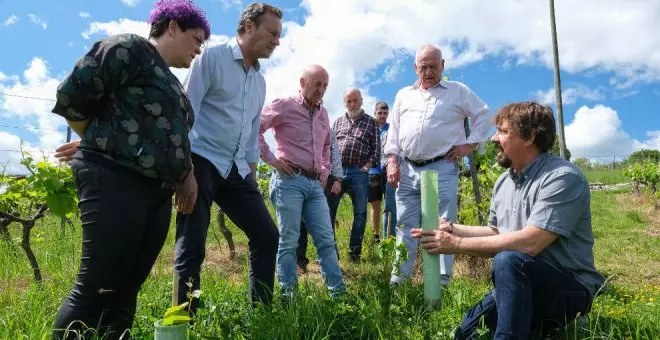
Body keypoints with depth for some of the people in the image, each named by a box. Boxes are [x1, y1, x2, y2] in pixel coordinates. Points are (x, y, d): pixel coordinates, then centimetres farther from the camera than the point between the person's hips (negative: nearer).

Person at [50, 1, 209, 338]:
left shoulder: (171, 82, 25)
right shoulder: (130, 48, -2)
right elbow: (71, 98, -8)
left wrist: (186, 175, 11)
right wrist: (104, 144, 5)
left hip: (157, 192, 9)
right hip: (115, 182, -8)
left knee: (126, 289, 7)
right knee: (96, 287, -7)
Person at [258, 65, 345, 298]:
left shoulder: (323, 113, 18)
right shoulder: (284, 106, -3)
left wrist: (326, 168, 20)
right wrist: (272, 160, -11)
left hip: (315, 183, 6)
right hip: (289, 180, -6)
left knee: (326, 239, 5)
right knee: (288, 240, -2)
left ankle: (338, 291, 12)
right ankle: (288, 294, 9)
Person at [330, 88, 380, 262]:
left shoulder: (371, 122, 9)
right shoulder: (338, 122, 17)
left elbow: (376, 147, 4)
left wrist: (367, 165, -6)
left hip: (359, 172, -2)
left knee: (360, 213, 2)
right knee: (328, 211, -1)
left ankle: (354, 251, 13)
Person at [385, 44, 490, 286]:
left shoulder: (458, 91, 8)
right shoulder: (404, 95, 17)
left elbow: (483, 114, 11)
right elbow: (393, 131, 16)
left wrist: (470, 144, 0)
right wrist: (392, 160, 4)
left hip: (442, 168, -3)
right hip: (408, 169, 3)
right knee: (405, 226, 6)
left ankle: (441, 281, 5)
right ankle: (398, 278, 13)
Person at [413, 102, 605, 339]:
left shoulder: (562, 177, -19)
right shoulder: (504, 182, 8)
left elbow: (529, 243, -29)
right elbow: (496, 234, 15)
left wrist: (458, 244, -24)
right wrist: (453, 229, -1)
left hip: (569, 288, -7)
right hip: (520, 286, 8)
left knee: (508, 261, -35)